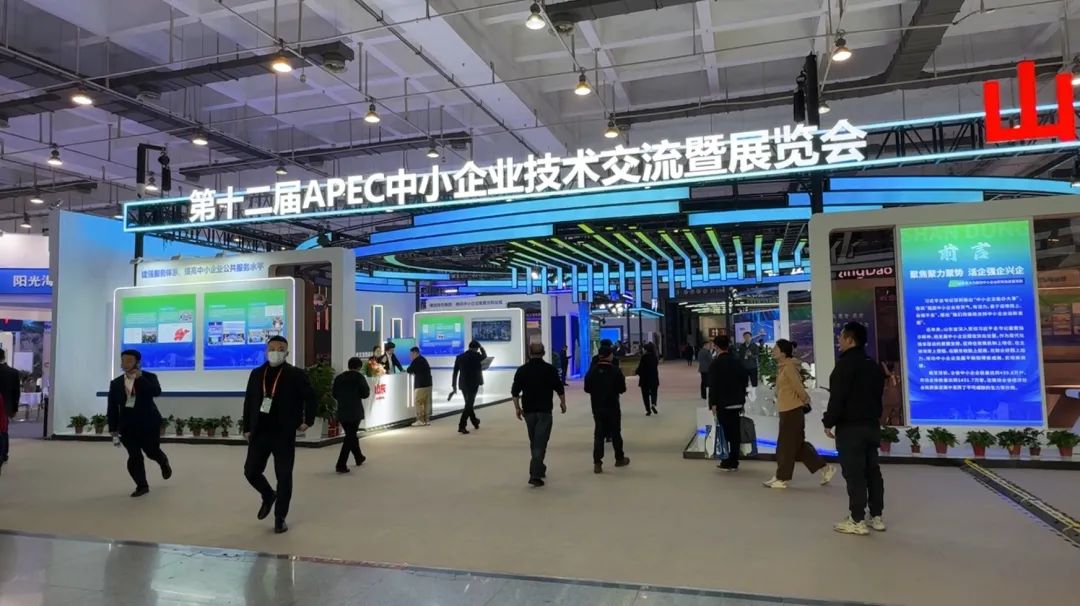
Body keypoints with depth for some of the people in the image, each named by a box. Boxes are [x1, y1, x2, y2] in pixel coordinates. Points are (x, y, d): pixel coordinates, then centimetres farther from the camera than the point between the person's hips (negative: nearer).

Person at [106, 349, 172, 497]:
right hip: (127, 424, 3)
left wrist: (140, 378, -25)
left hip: (148, 422, -2)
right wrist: (113, 430, 2)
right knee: (134, 456, -2)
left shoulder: (149, 377, -4)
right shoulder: (116, 383, 5)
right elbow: (112, 408, 6)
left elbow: (157, 392, -24)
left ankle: (164, 464, 42)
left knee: (152, 451, 9)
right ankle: (142, 485, 10)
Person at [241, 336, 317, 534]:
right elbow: (249, 402, 12)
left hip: (284, 434, -4)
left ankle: (280, 518, 16)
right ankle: (268, 496, 36)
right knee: (250, 471, 6)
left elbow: (311, 398, -2)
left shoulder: (296, 374, -5)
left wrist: (307, 421, -7)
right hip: (259, 433, 4)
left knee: (284, 477, 1)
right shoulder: (256, 374, 8)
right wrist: (246, 428, 9)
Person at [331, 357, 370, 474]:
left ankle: (359, 457, 36)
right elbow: (366, 394, -10)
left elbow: (335, 394, 9)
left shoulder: (339, 377, 7)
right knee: (350, 437, -2)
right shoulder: (359, 377, -7)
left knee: (351, 434, 20)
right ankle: (341, 464, -9)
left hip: (342, 412, 6)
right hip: (355, 411, -6)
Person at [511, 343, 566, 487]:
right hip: (544, 410, -3)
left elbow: (515, 391, 2)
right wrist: (563, 403, 11)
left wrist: (517, 408, 10)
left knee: (534, 442, 18)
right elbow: (559, 389, -4)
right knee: (541, 442, -6)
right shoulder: (549, 369, -5)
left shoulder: (522, 370, 3)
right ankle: (535, 474, -15)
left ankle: (539, 468, 31)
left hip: (528, 410, 4)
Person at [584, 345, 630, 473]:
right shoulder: (616, 370, -12)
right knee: (615, 433, 14)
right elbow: (622, 389, -9)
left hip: (597, 407, 2)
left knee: (598, 434, 5)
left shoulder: (592, 371, -3)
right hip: (612, 407, -2)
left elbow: (587, 389, 2)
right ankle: (619, 458, 28)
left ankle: (597, 463, -5)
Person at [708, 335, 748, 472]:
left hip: (722, 404, -5)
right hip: (736, 402, 5)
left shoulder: (715, 364, -10)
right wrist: (742, 399, 17)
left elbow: (713, 385, -14)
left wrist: (713, 403, -10)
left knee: (727, 433, -2)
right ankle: (733, 461, 15)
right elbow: (745, 380, 11)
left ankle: (730, 462, 0)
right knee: (735, 432, 9)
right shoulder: (737, 362, 7)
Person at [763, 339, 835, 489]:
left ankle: (781, 478, 9)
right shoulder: (783, 366, 12)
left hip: (792, 411, -10)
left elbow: (798, 386, -17)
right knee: (799, 445, 14)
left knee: (786, 445, 0)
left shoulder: (788, 367, -17)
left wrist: (805, 400, -3)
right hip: (787, 410, 10)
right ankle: (825, 468, 20)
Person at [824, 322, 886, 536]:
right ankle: (876, 517, 19)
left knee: (854, 474, -5)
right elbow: (877, 395, 18)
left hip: (850, 427, -9)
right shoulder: (873, 365, 14)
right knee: (872, 471, 13)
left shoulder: (845, 364, -14)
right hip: (871, 425, 9)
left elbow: (837, 398, -18)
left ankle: (858, 521, -1)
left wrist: (829, 422, -10)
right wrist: (873, 417, 21)